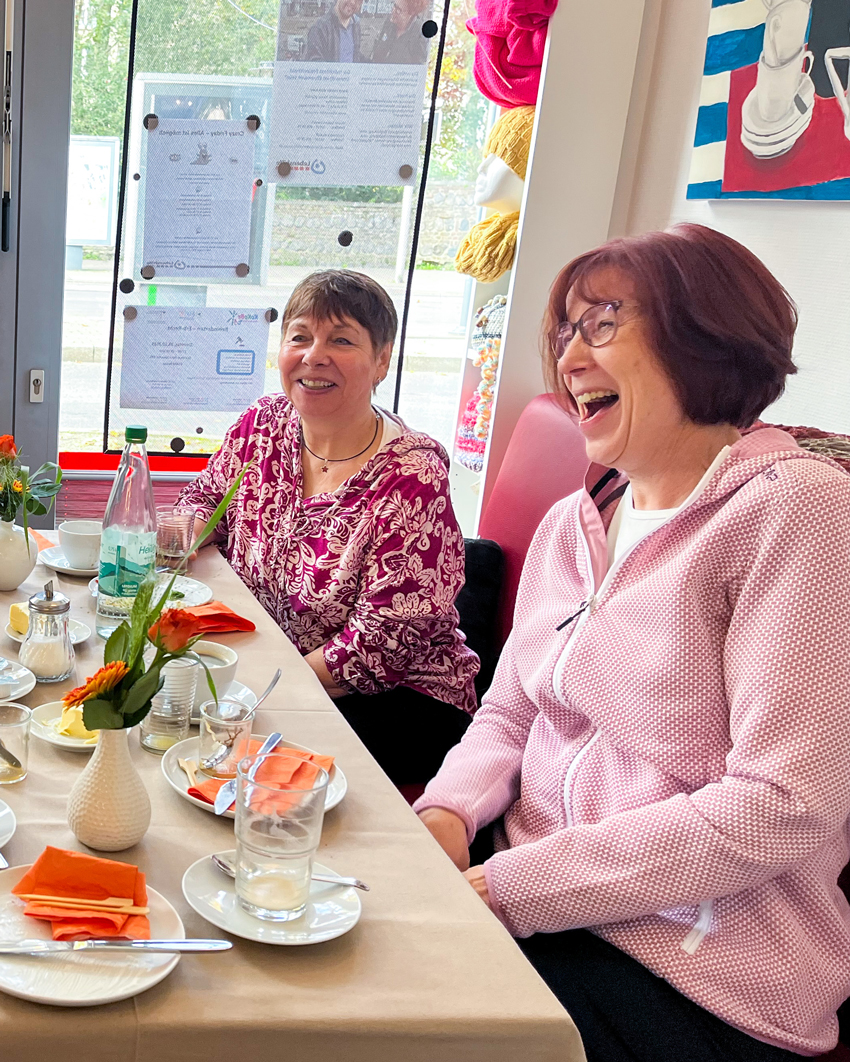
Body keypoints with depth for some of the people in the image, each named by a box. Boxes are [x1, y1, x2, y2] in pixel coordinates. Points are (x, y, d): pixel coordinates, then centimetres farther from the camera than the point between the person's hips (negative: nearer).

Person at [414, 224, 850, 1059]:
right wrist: (448, 812, -9)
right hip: (539, 905, 6)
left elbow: (779, 807, -21)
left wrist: (509, 884, -20)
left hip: (699, 976, -6)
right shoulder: (570, 524, 9)